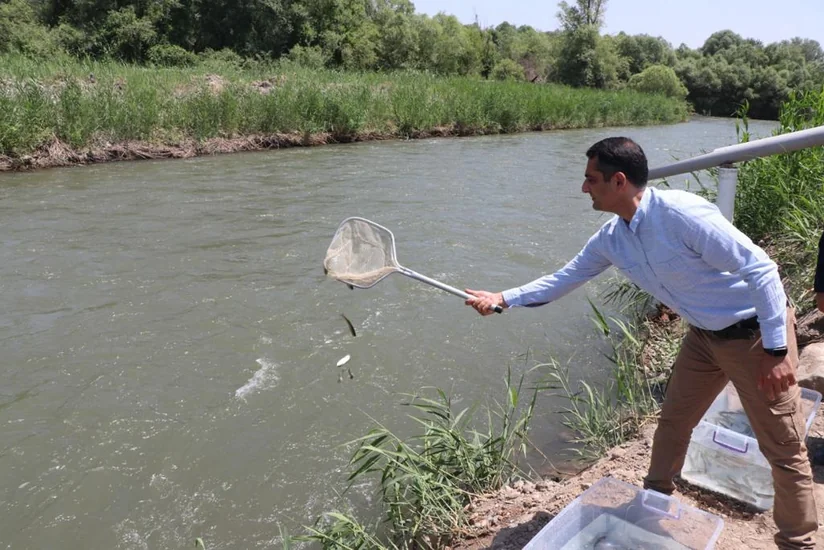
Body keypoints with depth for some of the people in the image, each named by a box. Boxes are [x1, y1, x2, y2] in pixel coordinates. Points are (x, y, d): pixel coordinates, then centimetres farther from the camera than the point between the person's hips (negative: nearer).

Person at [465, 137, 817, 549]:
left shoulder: (681, 213, -30)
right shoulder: (611, 238, -5)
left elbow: (762, 269, -26)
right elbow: (564, 279, 8)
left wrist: (777, 350, -25)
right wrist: (503, 299, 5)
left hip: (756, 333, -7)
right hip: (705, 334, 7)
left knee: (783, 447, 3)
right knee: (673, 423, 18)